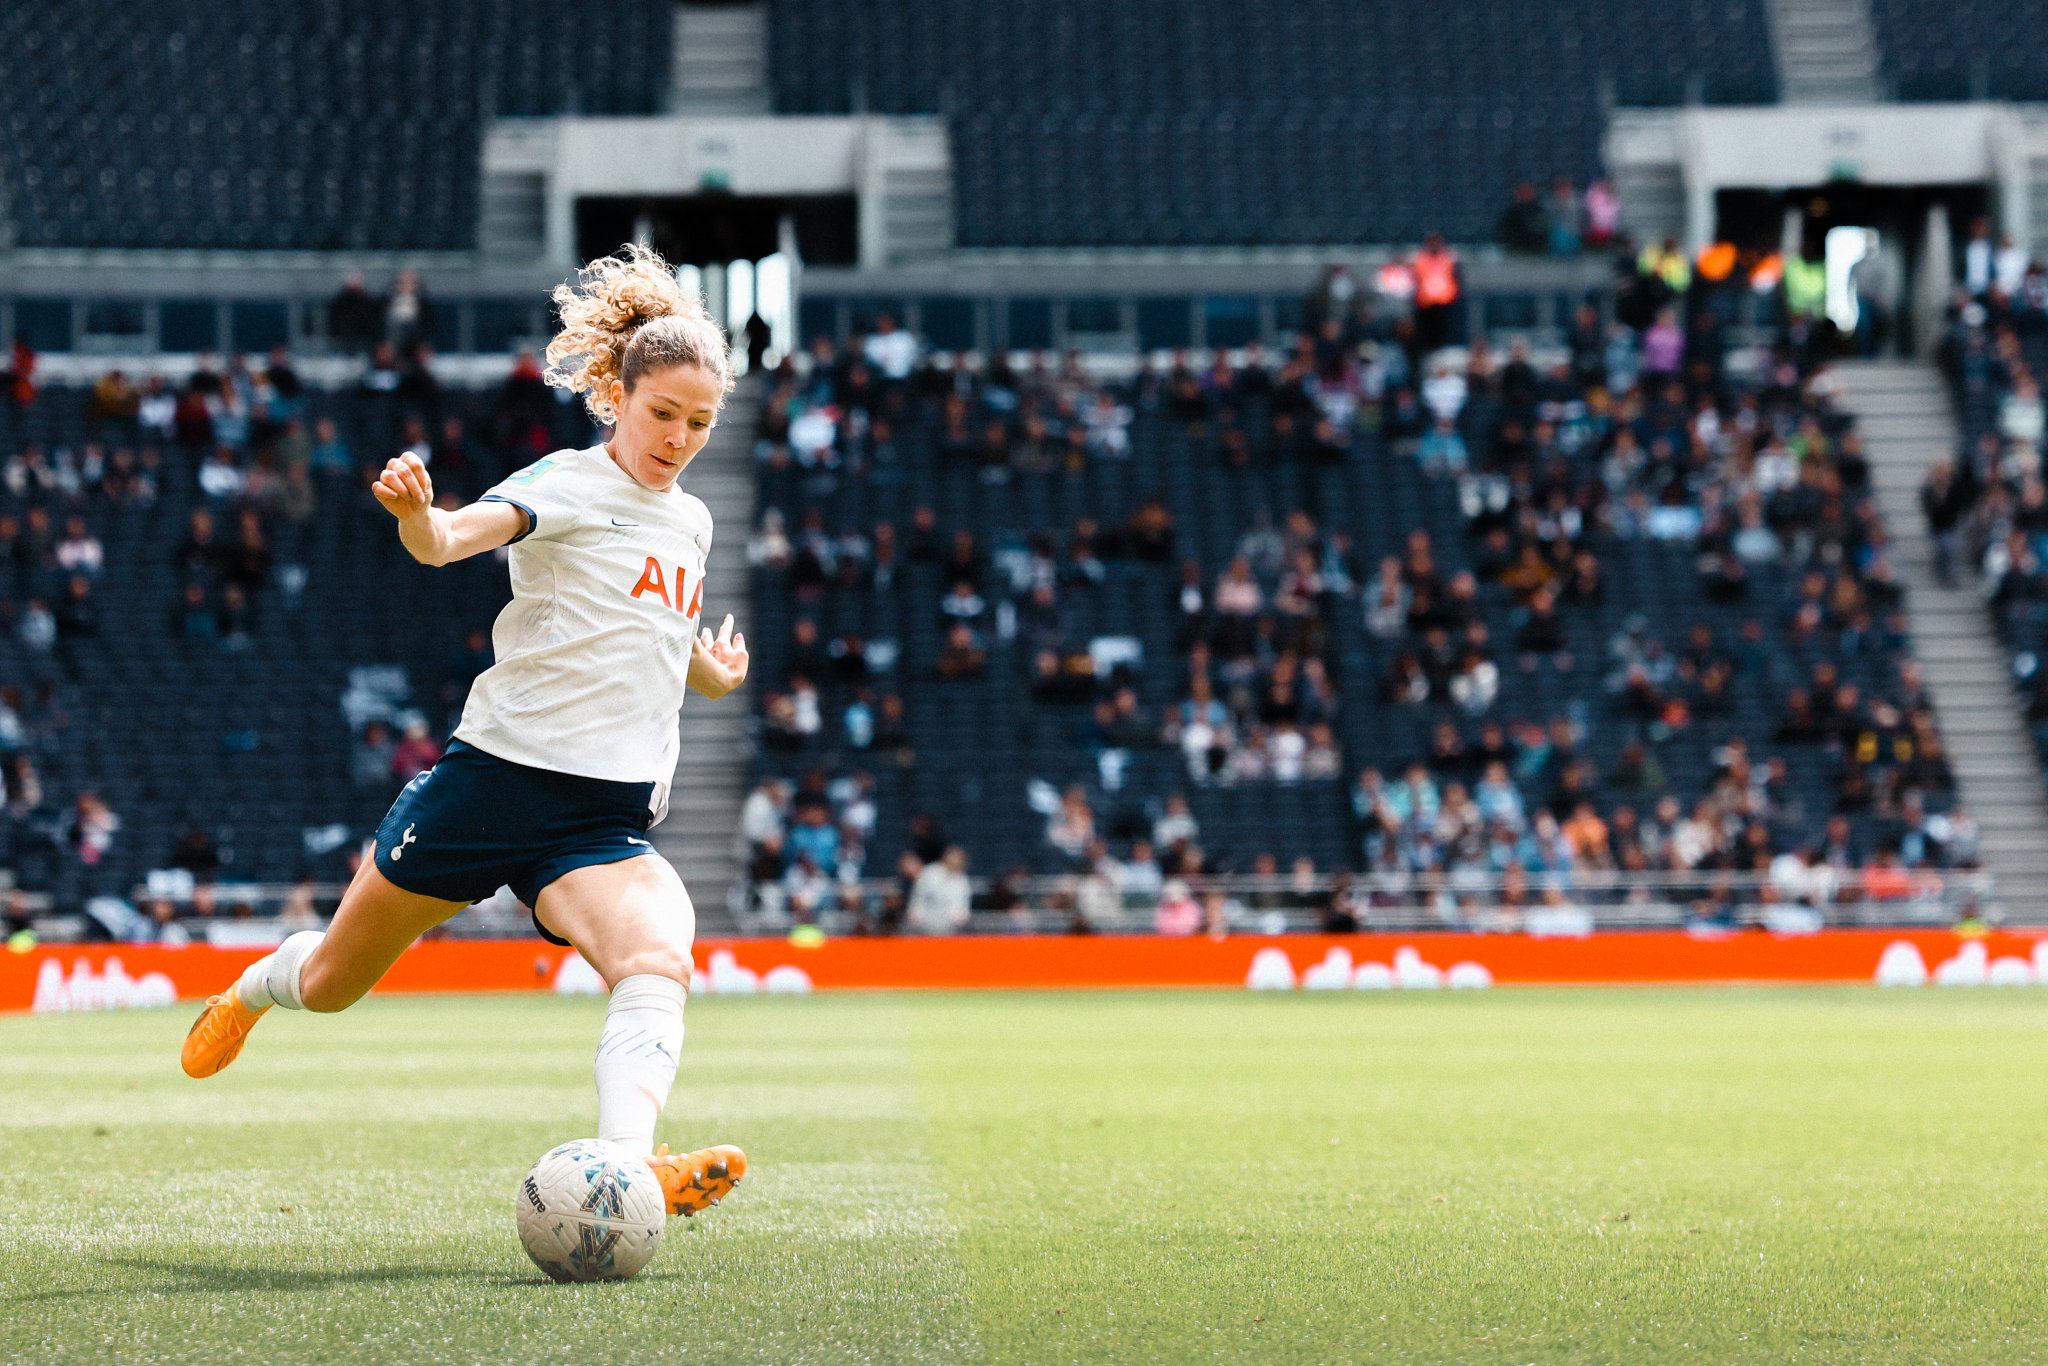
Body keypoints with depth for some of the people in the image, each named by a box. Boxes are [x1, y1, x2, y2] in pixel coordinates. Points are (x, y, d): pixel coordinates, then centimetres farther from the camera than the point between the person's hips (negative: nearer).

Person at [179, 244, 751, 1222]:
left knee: (659, 961, -30)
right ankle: (252, 991, 51)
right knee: (331, 984, 14)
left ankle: (624, 1164, -50)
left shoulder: (689, 521, 15)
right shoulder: (571, 484, -6)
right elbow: (455, 537, -29)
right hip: (496, 775, -4)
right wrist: (417, 513, -49)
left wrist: (715, 673, 21)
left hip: (606, 820, 4)